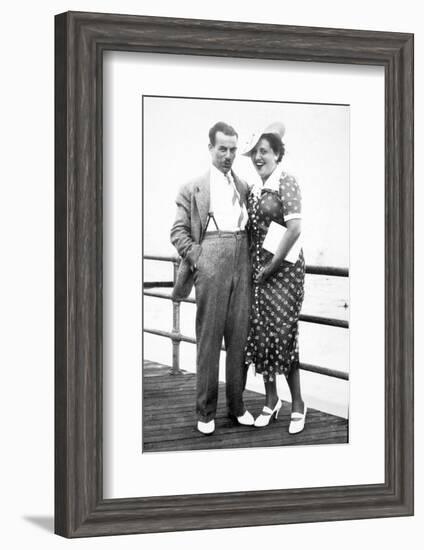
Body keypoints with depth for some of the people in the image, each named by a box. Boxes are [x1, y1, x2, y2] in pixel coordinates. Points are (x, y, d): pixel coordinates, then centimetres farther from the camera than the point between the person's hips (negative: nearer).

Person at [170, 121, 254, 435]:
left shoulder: (245, 188, 18)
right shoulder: (193, 189, 7)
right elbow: (178, 231, 5)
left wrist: (254, 259, 7)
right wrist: (196, 258, -7)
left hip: (242, 264, 3)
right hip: (211, 264, -3)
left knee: (240, 335, 4)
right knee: (209, 336, -2)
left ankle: (237, 404, 13)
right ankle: (206, 411, 4)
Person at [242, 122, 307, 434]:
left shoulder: (286, 183, -9)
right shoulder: (255, 188, 12)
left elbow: (295, 228, -17)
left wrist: (273, 265, -14)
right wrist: (257, 266, 7)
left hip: (283, 266, -7)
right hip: (258, 267, 7)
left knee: (283, 332, -7)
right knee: (261, 332, 6)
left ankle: (298, 404, 5)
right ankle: (271, 401, 18)